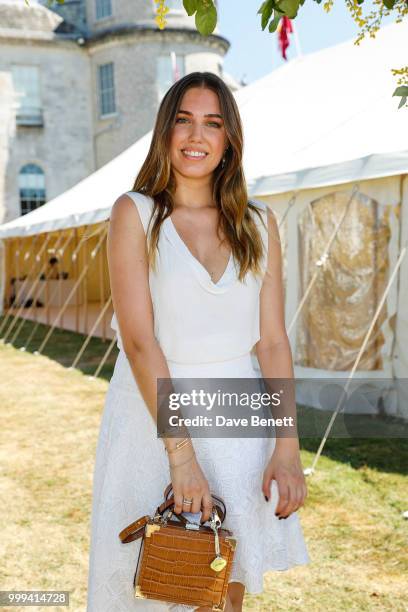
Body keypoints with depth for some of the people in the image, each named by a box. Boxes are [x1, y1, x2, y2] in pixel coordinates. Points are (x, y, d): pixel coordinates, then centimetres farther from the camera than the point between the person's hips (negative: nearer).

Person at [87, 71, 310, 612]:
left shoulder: (258, 224, 5)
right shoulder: (135, 214, -5)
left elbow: (272, 341, 2)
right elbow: (139, 340, -14)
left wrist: (287, 447, -7)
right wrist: (181, 455, -20)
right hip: (153, 417, -2)